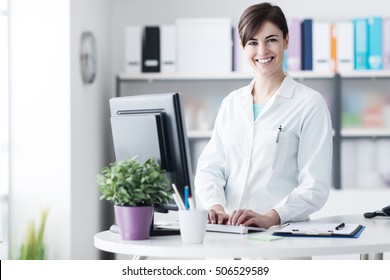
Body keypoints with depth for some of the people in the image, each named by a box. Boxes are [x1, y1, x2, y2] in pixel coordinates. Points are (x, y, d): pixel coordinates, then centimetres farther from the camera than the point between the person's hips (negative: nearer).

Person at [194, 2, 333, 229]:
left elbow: (315, 187, -6)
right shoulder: (232, 103, 17)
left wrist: (270, 217, -21)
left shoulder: (310, 104, 2)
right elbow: (209, 168, 11)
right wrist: (216, 207, -9)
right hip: (228, 231, 3)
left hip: (282, 232, -3)